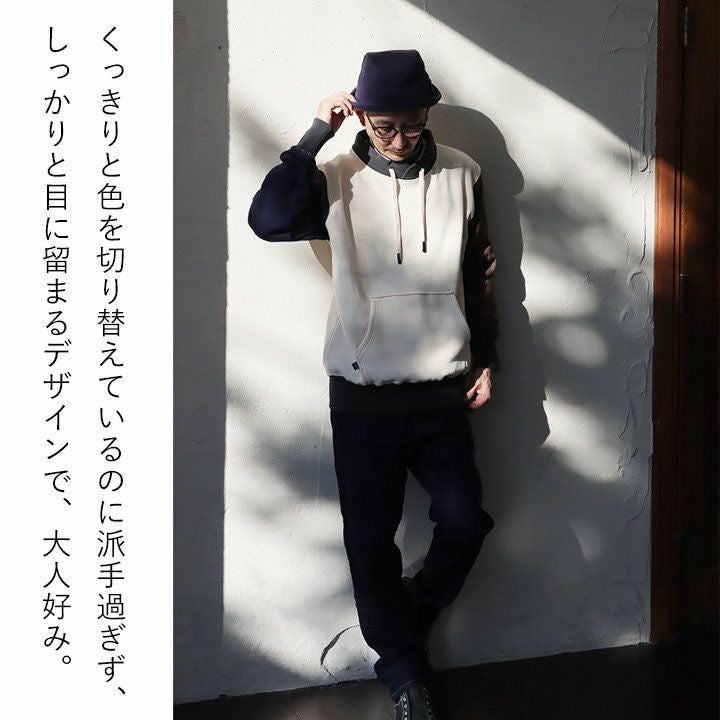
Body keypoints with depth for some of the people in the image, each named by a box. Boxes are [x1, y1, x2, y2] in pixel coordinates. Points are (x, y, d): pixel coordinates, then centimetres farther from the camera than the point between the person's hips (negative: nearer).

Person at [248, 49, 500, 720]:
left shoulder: (461, 174, 4)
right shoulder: (338, 177, -2)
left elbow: (481, 274, 11)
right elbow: (268, 218, -19)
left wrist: (485, 360, 10)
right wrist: (317, 134, -18)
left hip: (441, 389, 2)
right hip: (363, 394, -1)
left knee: (464, 520, -2)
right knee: (371, 538, 4)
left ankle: (405, 622, 27)